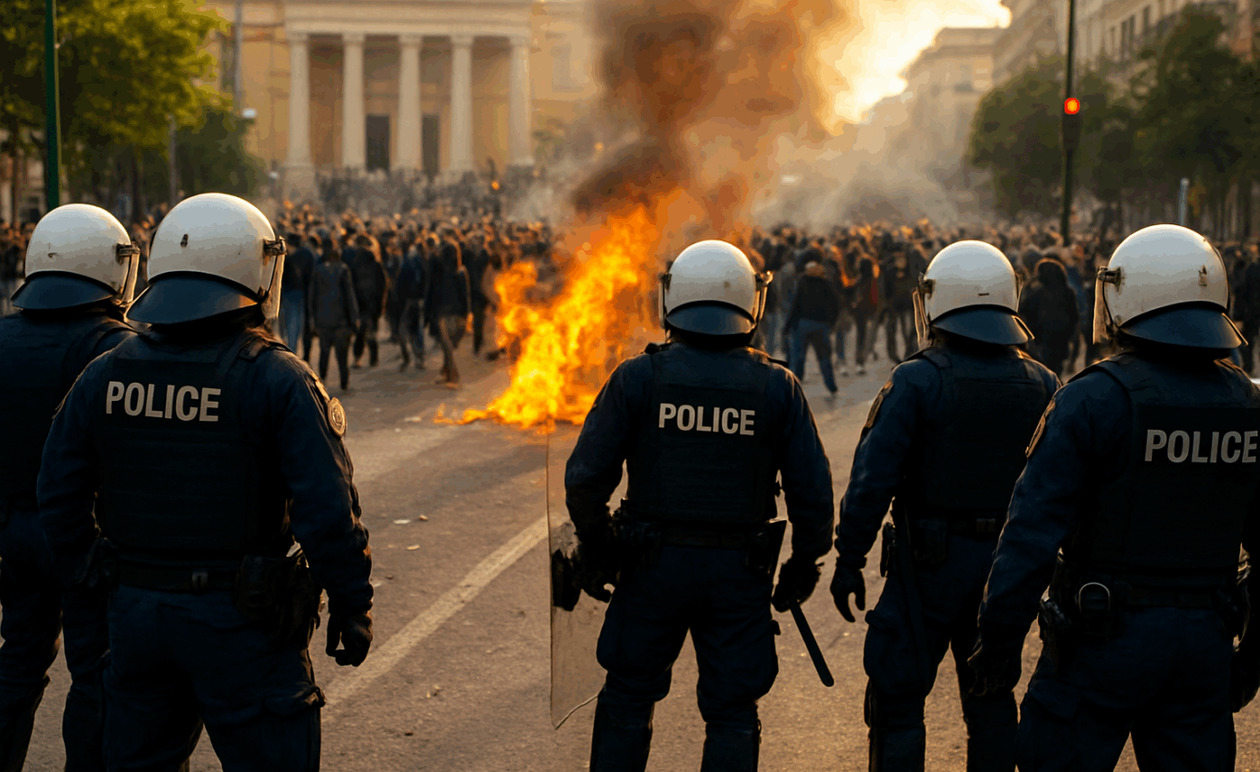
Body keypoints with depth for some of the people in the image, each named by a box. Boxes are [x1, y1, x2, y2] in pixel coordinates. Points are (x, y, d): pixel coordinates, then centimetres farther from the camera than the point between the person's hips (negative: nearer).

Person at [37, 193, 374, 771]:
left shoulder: (103, 376, 1)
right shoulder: (277, 381, -13)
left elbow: (59, 498, 5)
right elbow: (326, 510, -17)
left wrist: (89, 576, 19)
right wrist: (351, 605, -6)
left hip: (136, 611, 5)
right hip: (241, 620, -4)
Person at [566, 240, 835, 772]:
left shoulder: (637, 378, -7)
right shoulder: (776, 387, -5)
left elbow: (585, 478, -7)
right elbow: (812, 489, -4)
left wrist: (599, 550, 8)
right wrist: (805, 563, 11)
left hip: (653, 567, 0)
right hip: (740, 574, 0)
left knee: (628, 700, 16)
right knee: (732, 713, 10)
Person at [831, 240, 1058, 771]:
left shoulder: (916, 381, -12)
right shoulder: (1041, 385, 3)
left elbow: (872, 478, -15)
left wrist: (849, 559, -8)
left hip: (929, 562, -5)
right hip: (1005, 563, 5)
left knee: (898, 698, 4)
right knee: (991, 700, 16)